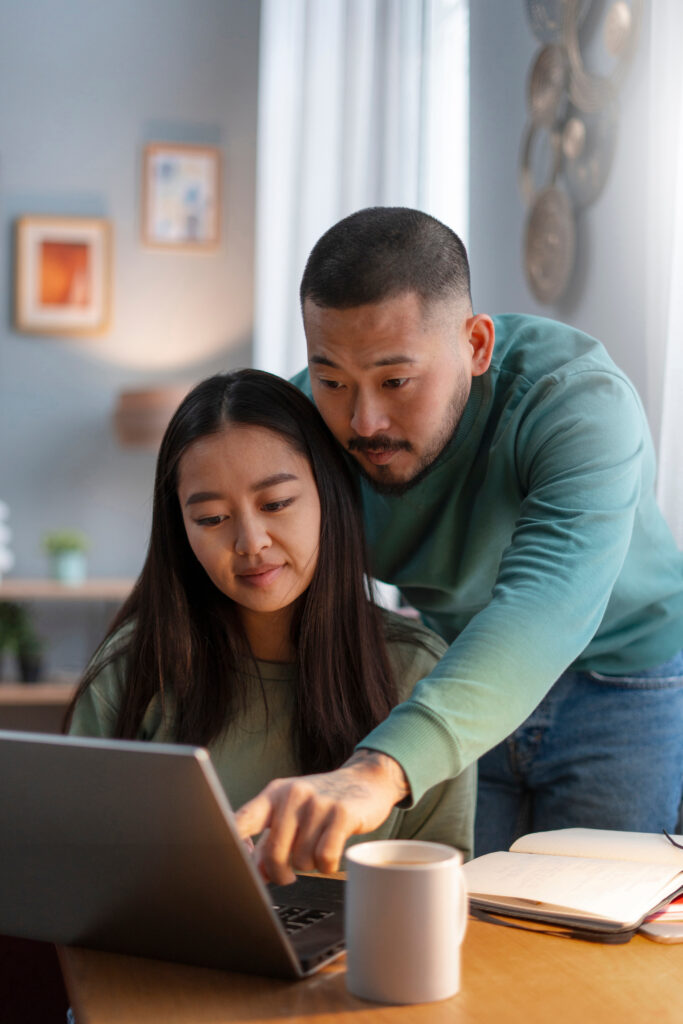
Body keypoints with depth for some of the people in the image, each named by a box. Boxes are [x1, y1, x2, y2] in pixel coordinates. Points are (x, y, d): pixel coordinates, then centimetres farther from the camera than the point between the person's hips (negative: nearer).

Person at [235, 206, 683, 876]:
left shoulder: (577, 400, -32)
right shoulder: (302, 421, -17)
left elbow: (548, 605, -49)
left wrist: (380, 770, -64)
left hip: (624, 676, -3)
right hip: (450, 673, 4)